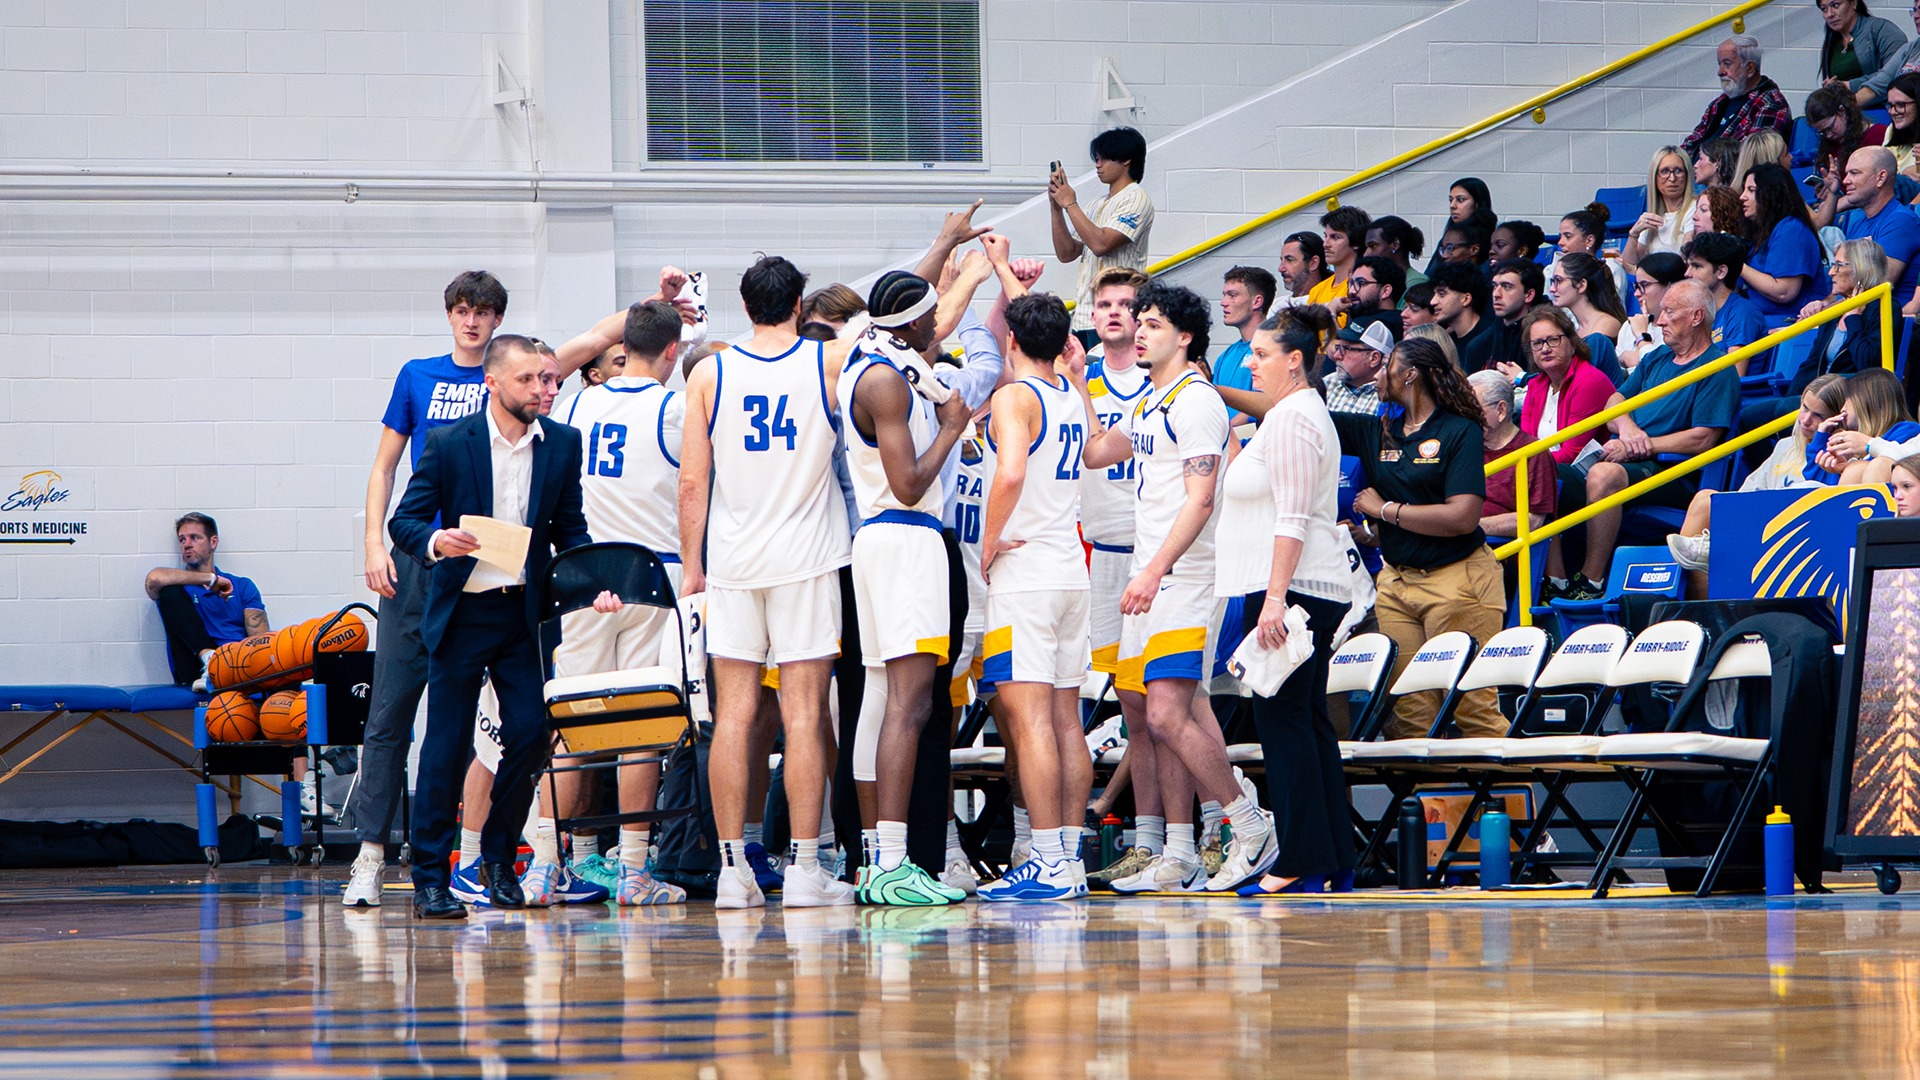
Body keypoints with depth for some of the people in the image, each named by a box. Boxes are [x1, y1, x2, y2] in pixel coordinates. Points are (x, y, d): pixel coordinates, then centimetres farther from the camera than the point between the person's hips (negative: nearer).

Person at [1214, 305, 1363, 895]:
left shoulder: (1292, 418, -12)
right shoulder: (1301, 412, 21)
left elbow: (1292, 518, -20)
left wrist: (1274, 597, -24)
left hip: (1291, 585, -11)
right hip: (1313, 591, 11)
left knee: (1284, 719, -9)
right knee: (1306, 720, 10)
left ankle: (1302, 862, -10)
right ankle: (1335, 862, 10)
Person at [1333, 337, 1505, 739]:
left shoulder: (1461, 431, -5)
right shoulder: (1376, 431, 11)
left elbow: (1463, 517, -16)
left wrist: (1386, 510, -7)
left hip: (1455, 580, -6)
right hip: (1395, 581, 6)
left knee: (1472, 706, -8)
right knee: (1409, 712, 0)